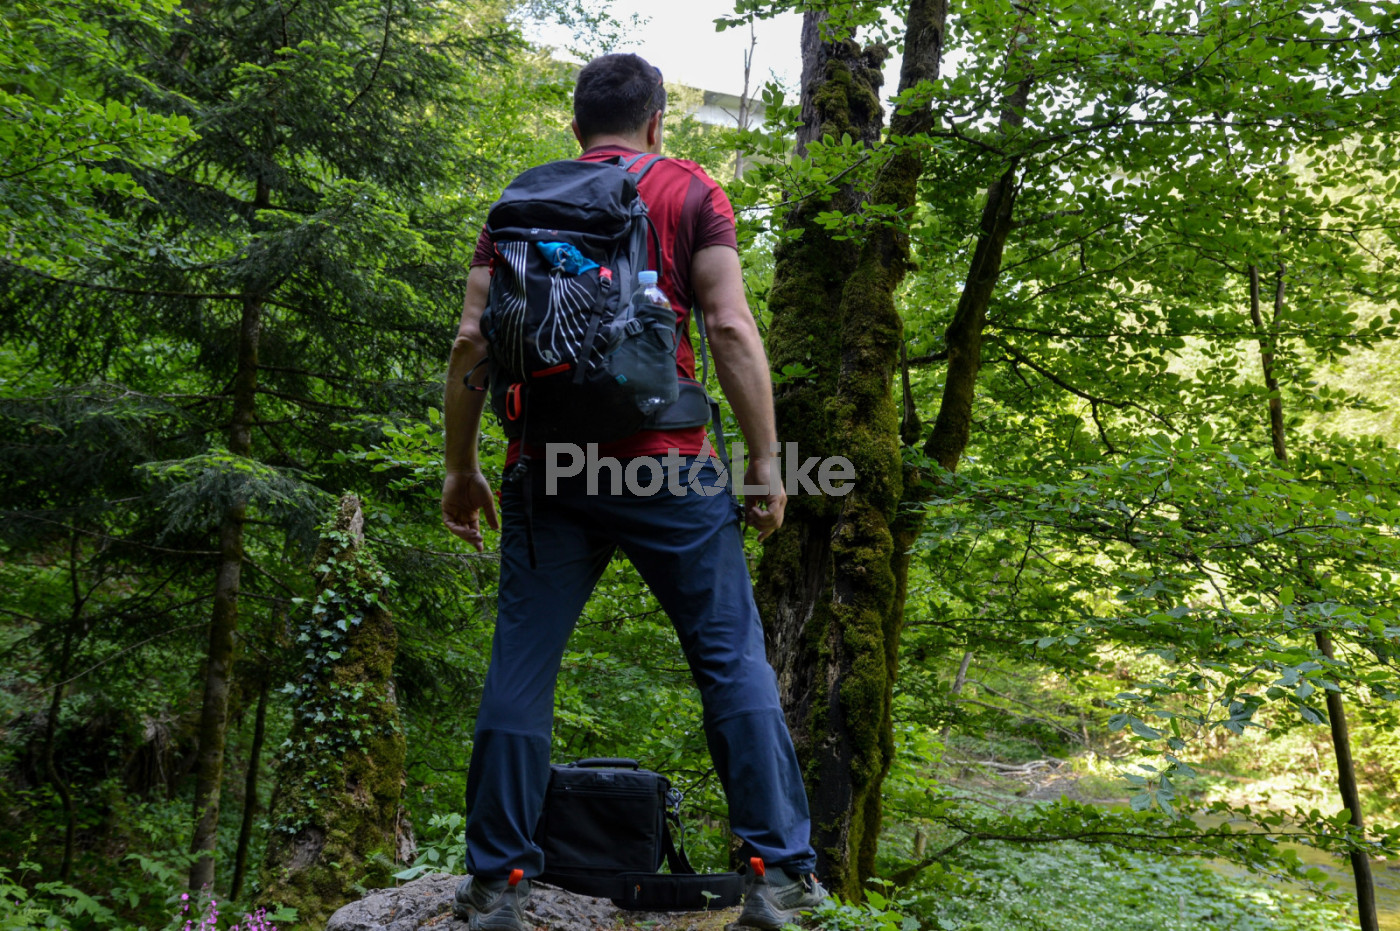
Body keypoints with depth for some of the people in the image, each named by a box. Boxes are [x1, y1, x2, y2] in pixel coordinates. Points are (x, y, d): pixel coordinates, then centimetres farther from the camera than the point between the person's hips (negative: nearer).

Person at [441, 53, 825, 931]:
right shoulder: (690, 191, 8)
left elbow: (472, 342, 8)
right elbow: (732, 327, -4)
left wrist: (461, 467, 14)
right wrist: (766, 463, -3)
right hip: (662, 463, -2)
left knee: (521, 665, 7)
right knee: (733, 656, 4)